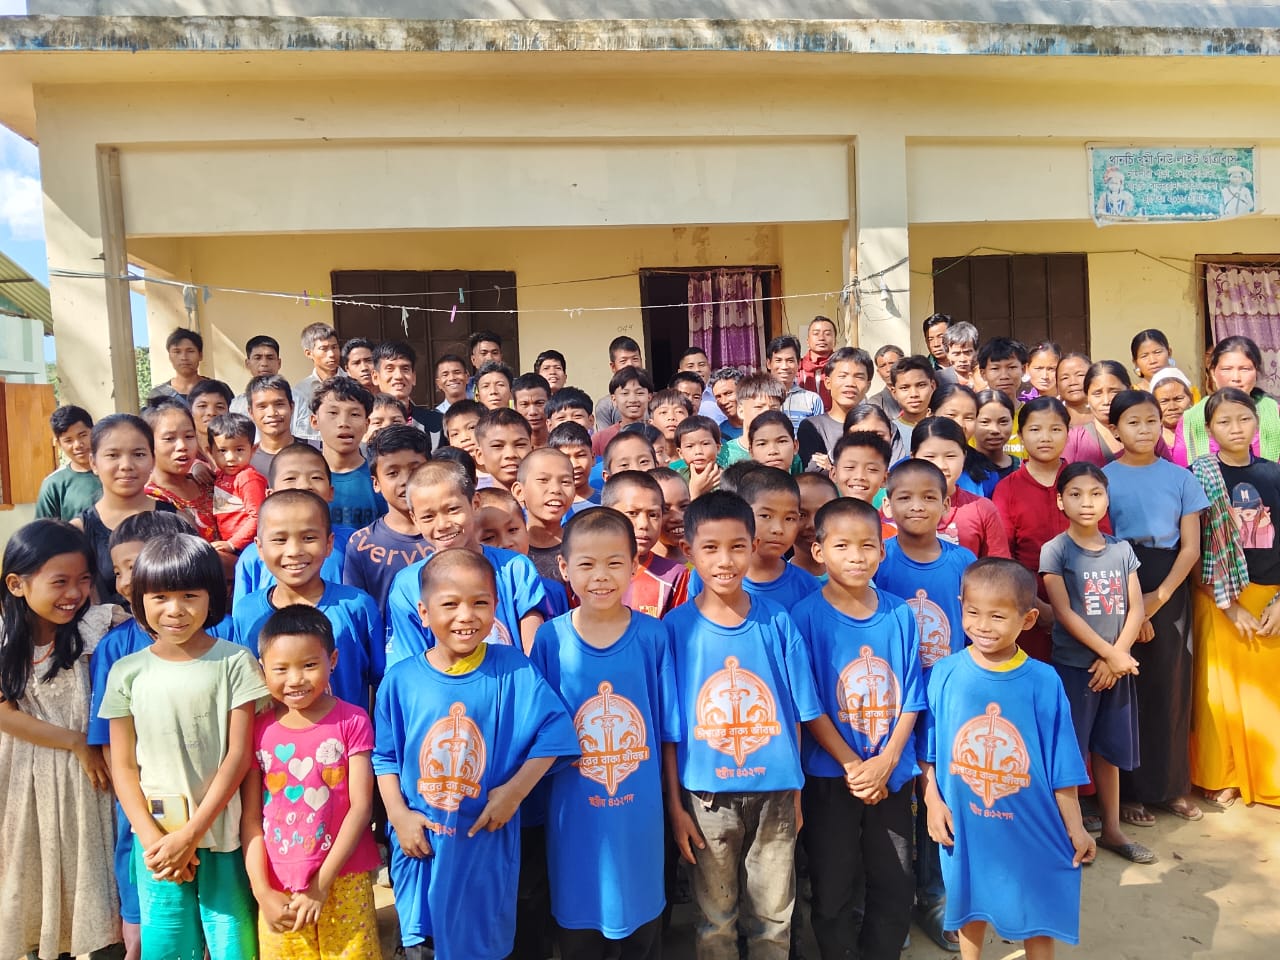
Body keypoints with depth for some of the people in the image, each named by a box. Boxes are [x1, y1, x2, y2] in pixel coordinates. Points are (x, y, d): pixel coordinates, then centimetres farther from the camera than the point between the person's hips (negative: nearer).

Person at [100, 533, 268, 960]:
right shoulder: (126, 672, 0)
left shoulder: (234, 662, -7)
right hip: (156, 839, 2)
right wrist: (151, 838, -8)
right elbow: (123, 766, 2)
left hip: (223, 836, -2)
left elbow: (239, 755, -8)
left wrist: (191, 833, -10)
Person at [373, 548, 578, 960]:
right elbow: (385, 756, 2)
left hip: (488, 844, -1)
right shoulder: (401, 679, -7)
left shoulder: (513, 670, -11)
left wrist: (515, 790, -17)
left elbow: (554, 732, -11)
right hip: (420, 843, 1)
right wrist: (399, 815, -7)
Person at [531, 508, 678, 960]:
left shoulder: (653, 636, -7)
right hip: (574, 814, 0)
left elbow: (667, 728, 0)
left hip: (640, 811, 0)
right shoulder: (550, 639, -8)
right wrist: (531, 800, -1)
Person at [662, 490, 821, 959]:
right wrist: (675, 805, -5)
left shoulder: (778, 621, -6)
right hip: (708, 796, -1)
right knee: (715, 920, 17)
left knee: (773, 919, 17)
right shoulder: (676, 626, -9)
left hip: (775, 793, 1)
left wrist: (796, 792, 2)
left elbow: (796, 714, 1)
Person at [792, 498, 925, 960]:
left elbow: (911, 699, 0)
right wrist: (853, 766, -14)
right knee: (834, 892, 11)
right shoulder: (807, 615, -12)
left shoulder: (899, 614, -2)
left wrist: (885, 762, -10)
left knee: (895, 888, 15)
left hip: (892, 774, 3)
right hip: (830, 775, -3)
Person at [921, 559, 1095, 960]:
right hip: (966, 825, 1)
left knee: (1039, 910, 17)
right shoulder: (945, 674, -11)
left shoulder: (1044, 683, -12)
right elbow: (928, 749, -1)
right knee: (971, 906, 20)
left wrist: (1074, 827, 0)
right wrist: (932, 801, -5)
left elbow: (1060, 763, -5)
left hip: (1030, 826, -1)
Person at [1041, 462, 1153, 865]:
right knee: (1069, 751, 3)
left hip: (1116, 665, 4)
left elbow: (1136, 609, 2)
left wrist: (1115, 657, -10)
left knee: (1109, 749, 14)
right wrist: (1111, 653, -13)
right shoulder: (1055, 551, -8)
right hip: (1072, 665, -4)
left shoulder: (1122, 550, 5)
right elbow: (1064, 613, -13)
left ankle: (1111, 829, 27)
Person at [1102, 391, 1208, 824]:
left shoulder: (1180, 477, 6)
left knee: (1170, 686, 7)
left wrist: (1157, 597, -10)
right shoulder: (1103, 477, -1)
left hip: (1170, 591, 2)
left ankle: (1172, 785, 22)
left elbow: (1191, 547, 1)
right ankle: (1128, 791, 13)